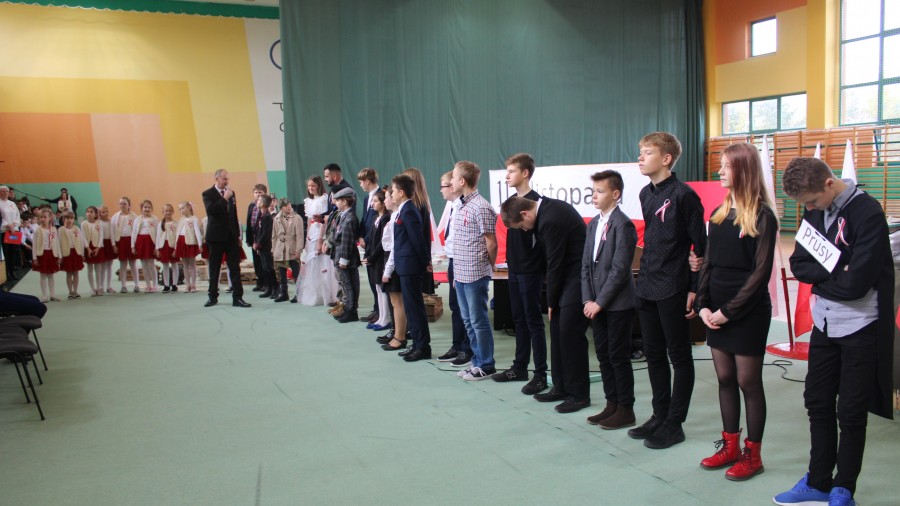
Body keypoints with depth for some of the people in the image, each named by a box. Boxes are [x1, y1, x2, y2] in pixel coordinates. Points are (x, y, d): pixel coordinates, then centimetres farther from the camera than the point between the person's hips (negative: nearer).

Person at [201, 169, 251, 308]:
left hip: (231, 236, 4)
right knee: (214, 268, 7)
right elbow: (211, 210, -22)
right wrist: (224, 198, -21)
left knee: (235, 268, -1)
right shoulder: (208, 194, -4)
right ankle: (213, 297, 19)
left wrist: (238, 234, 14)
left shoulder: (231, 193, 10)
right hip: (216, 236, -4)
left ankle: (237, 298, -1)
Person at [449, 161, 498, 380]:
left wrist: (488, 268, 2)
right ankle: (477, 361, 26)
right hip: (461, 274, 9)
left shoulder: (481, 207, -15)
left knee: (479, 321, 1)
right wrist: (457, 274, 16)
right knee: (468, 321, 15)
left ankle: (485, 365, 13)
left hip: (475, 275, -9)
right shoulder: (462, 206, 12)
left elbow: (491, 243, -11)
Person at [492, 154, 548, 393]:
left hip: (530, 270, -8)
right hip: (514, 268, 8)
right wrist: (510, 259, 15)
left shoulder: (535, 201, -13)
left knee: (534, 321, -3)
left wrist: (539, 267, -17)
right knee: (519, 320, 15)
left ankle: (541, 375, 4)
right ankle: (520, 367, 25)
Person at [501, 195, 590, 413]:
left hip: (577, 278, -10)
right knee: (558, 332, 12)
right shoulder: (548, 207, 7)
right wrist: (552, 300, 9)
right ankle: (561, 387, 21)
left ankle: (579, 394, 6)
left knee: (570, 334, -5)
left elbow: (554, 264, -17)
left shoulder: (550, 220, -24)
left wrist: (551, 302, -4)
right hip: (568, 275, 10)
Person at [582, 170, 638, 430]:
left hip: (618, 304, -7)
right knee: (603, 355, 13)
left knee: (619, 357, 1)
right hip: (597, 304, 7)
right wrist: (588, 300, 1)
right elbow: (586, 264, 11)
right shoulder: (593, 224, 11)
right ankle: (612, 404, 24)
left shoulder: (623, 224, -13)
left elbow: (620, 269, -17)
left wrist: (599, 302, -15)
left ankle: (626, 410, 13)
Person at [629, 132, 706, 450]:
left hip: (672, 290, -8)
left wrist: (695, 289, -12)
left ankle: (674, 425, 13)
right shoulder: (646, 194, 11)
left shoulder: (683, 195, -12)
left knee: (679, 357, 5)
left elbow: (700, 245, -11)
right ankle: (660, 416, 27)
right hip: (646, 288, 8)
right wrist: (645, 275, 15)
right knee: (654, 355, 15)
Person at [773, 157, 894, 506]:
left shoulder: (867, 213, -18)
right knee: (817, 402, 13)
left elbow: (855, 283, -23)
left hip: (860, 328, -6)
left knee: (851, 412, 4)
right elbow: (798, 265, 0)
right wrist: (835, 272, -16)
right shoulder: (815, 212, 4)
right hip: (824, 325, 7)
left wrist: (820, 276, -8)